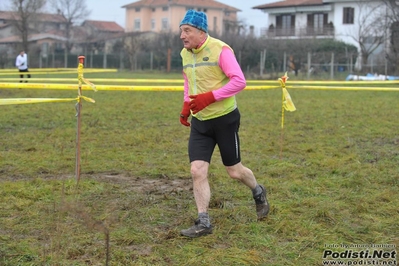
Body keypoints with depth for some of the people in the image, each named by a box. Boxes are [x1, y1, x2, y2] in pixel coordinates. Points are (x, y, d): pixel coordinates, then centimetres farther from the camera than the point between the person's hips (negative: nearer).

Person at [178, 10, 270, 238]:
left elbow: (239, 81, -21)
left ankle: (259, 193, 39)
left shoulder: (220, 50, -17)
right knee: (197, 171, -5)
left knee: (234, 171, 7)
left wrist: (209, 97, -27)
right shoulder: (185, 53, 5)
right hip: (199, 122, 6)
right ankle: (204, 222, 3)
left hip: (224, 119, -5)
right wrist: (186, 105, 7)